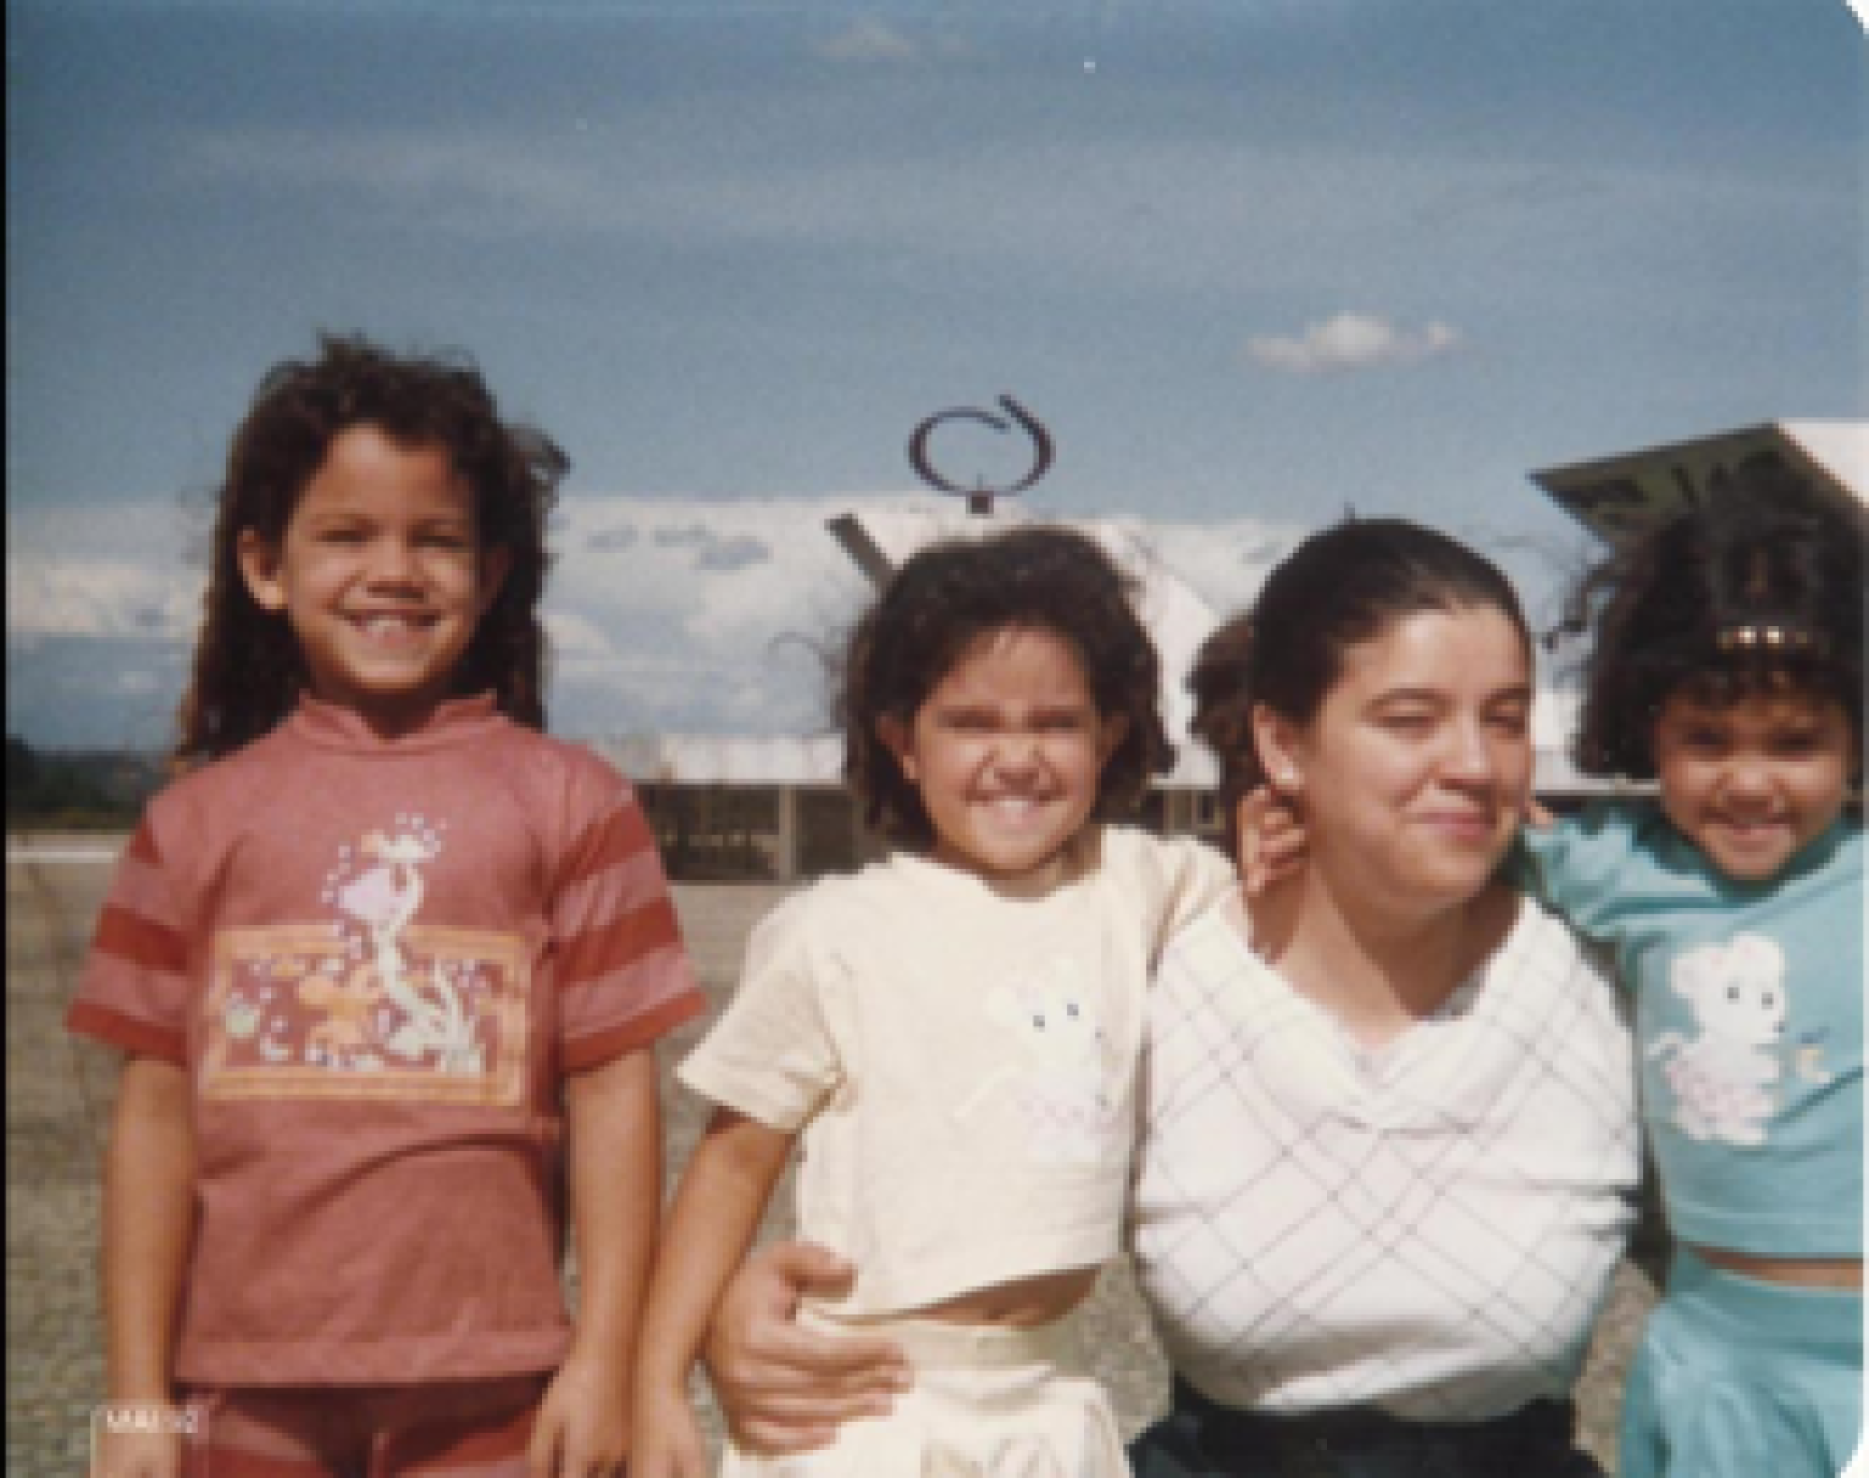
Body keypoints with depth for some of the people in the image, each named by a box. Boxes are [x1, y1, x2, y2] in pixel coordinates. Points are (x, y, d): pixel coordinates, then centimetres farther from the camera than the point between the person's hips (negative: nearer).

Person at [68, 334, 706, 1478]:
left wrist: (603, 1361, -4)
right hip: (244, 1382, 2)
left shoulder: (567, 802, -1)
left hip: (486, 1383, -1)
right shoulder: (200, 820, 4)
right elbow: (157, 1114, 3)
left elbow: (614, 1091, -2)